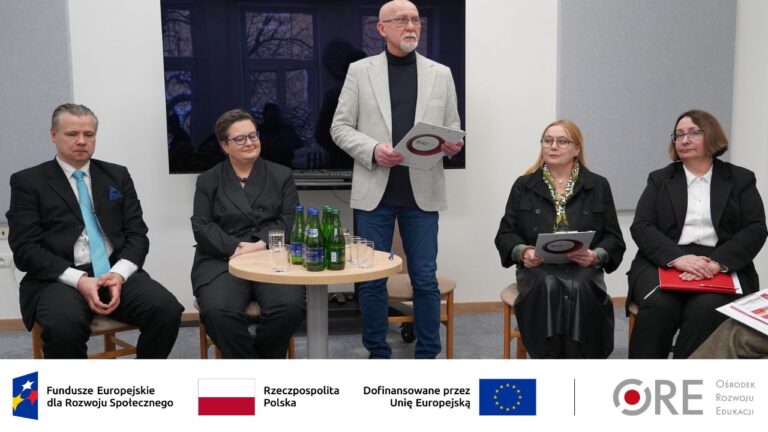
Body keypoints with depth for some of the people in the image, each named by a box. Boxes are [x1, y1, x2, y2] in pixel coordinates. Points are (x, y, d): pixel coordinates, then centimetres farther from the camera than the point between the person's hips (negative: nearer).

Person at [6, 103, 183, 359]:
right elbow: (26, 249, -2)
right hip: (60, 279, -3)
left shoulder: (117, 175, 16)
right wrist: (78, 280, -17)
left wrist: (119, 274, -11)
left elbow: (137, 234, 10)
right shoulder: (28, 181, 7)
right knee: (63, 325, -37)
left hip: (116, 273, 3)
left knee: (167, 310, -26)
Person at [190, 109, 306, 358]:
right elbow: (202, 226, 5)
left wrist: (260, 245, -13)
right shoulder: (208, 181, 16)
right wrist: (235, 248, -13)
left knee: (289, 307, -30)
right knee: (218, 311, -32)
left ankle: (265, 356, -2)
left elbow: (289, 221, 5)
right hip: (223, 262, 0)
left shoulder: (281, 175, 16)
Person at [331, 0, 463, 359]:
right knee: (372, 279, 6)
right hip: (375, 192, -1)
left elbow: (453, 130, 11)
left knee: (425, 279, 5)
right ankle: (378, 354, 21)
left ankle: (427, 355, 19)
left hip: (422, 194, 1)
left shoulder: (441, 74, 9)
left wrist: (453, 145, -12)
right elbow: (340, 127, 3)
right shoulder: (360, 71, 5)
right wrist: (373, 150, -14)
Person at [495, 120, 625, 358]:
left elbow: (613, 238, 9)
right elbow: (506, 234, 10)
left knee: (578, 289, -34)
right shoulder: (524, 185, 13)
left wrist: (596, 255, -13)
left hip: (583, 269, 0)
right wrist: (523, 252, -12)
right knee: (548, 288, -34)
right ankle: (548, 355, -31)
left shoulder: (598, 186, 13)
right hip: (538, 269, 0)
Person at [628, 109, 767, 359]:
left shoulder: (741, 179, 14)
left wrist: (717, 263, -17)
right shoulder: (659, 179, 16)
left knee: (707, 310, -33)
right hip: (664, 263, 1)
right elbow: (641, 227, 3)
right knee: (658, 306, -32)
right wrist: (677, 257, -16)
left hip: (724, 268, 0)